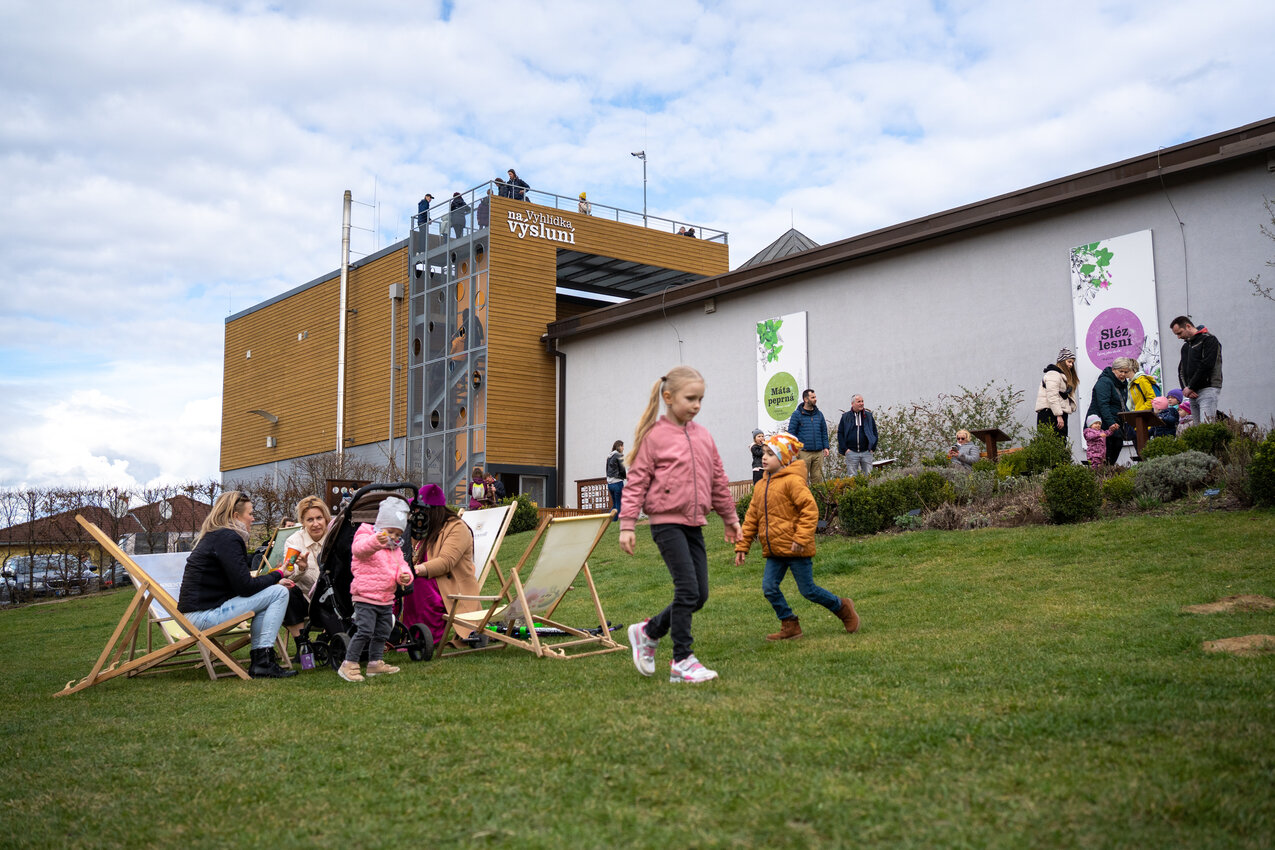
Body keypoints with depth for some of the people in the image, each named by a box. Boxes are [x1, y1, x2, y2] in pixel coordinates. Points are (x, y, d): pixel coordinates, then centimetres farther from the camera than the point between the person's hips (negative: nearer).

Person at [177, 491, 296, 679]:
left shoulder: (213, 536, 19)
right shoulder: (227, 538, -12)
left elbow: (239, 581, 20)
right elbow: (245, 587, -17)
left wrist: (273, 581, 11)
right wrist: (277, 575, -2)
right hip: (203, 615, -10)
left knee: (270, 591, 20)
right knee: (279, 593, -9)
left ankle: (258, 661, 10)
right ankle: (264, 663, -10)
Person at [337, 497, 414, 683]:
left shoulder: (396, 549, 16)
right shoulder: (365, 537, -9)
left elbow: (401, 565, 15)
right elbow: (361, 547, -31)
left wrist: (404, 576, -11)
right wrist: (376, 541, -54)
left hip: (386, 599, 8)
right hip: (365, 597, -8)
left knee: (382, 632, 13)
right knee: (364, 631, -15)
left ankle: (375, 663, 25)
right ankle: (348, 665, -8)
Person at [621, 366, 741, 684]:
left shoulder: (703, 436, 12)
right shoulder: (653, 436, -6)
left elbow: (718, 481, 20)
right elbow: (636, 482, -6)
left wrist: (730, 518, 25)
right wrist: (627, 525, -11)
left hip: (694, 524, 7)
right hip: (667, 522, -6)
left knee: (700, 595, 5)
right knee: (687, 589, -11)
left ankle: (648, 632, 25)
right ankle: (682, 661, 0)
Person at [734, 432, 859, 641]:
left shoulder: (793, 481, -13)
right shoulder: (761, 486, 12)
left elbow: (810, 509, -18)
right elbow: (752, 518, 15)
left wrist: (801, 538, -23)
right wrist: (742, 546, 11)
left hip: (795, 549, -7)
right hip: (774, 552, 7)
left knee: (808, 590, 0)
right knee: (769, 587, -3)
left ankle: (842, 607, 24)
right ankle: (790, 625, 11)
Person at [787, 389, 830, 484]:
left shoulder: (819, 414, 14)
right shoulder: (797, 414, -1)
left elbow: (824, 432, 18)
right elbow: (791, 432, -1)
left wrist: (825, 447, 8)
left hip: (818, 452, 4)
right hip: (804, 452, -4)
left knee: (818, 477, 5)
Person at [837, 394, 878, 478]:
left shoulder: (868, 416, 7)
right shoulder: (845, 417, 3)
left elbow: (874, 432, 11)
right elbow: (840, 433, 4)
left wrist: (873, 448, 3)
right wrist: (844, 449, -4)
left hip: (866, 452, 1)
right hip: (851, 452, -1)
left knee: (868, 476, 3)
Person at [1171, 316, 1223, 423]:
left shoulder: (1208, 339, -2)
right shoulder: (1185, 346, 23)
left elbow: (1206, 366, -12)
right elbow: (1181, 371, 19)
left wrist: (1190, 387, -10)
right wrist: (1185, 388, -1)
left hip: (1207, 389, -7)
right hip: (1192, 394, 7)